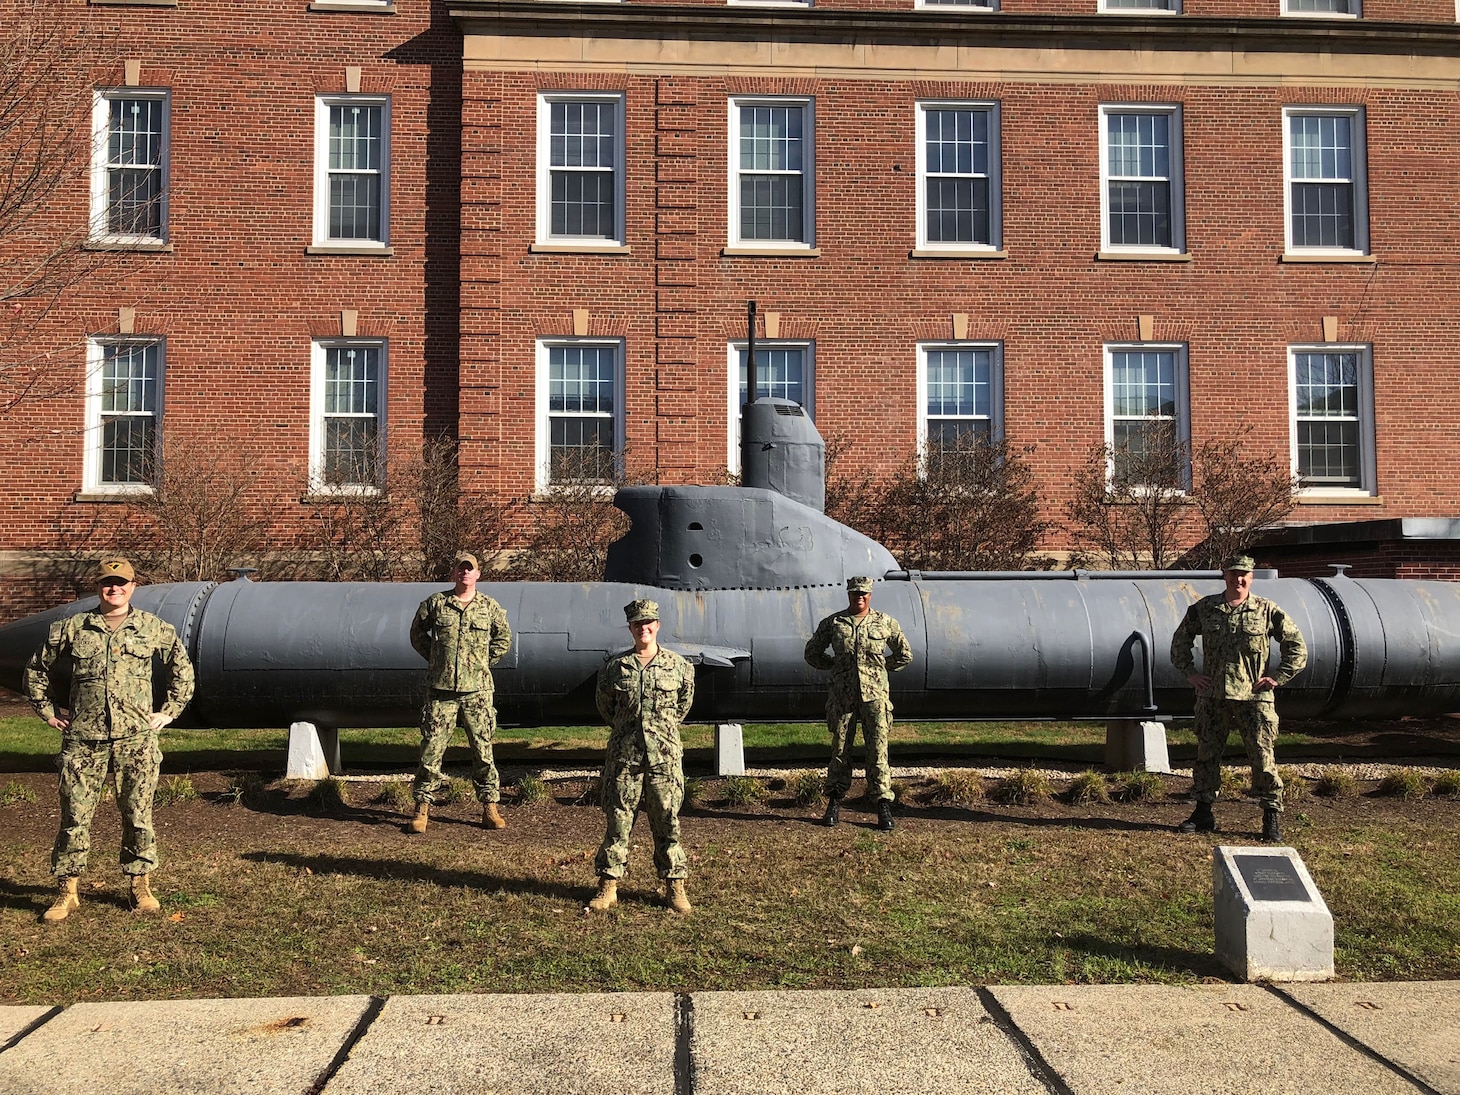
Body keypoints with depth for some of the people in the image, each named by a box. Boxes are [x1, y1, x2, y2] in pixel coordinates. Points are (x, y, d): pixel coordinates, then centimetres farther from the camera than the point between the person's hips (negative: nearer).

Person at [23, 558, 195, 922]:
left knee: (138, 815, 5)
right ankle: (67, 892, 15)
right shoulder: (71, 629, 6)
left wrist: (169, 711, 11)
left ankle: (141, 886, 18)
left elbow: (182, 668, 17)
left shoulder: (153, 628, 6)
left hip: (136, 740, 0)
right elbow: (37, 669, 18)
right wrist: (48, 712, 14)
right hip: (83, 740, 0)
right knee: (75, 816, 3)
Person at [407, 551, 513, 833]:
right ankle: (422, 808, 12)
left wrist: (483, 663, 8)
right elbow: (417, 633, 15)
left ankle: (490, 807, 14)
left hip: (477, 691, 1)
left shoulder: (489, 607, 5)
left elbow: (504, 639, 16)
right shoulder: (435, 603, 3)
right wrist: (434, 658, 7)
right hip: (441, 690, 0)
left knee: (483, 750, 5)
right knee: (431, 749, 1)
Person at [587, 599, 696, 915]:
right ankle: (608, 886, 13)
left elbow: (685, 700, 19)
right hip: (623, 755, 0)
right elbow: (603, 702, 17)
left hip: (664, 755, 0)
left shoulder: (678, 666, 1)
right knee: (617, 820, 4)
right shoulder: (616, 667, 2)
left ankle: (674, 886, 15)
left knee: (667, 821, 5)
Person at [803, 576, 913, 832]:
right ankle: (834, 802, 15)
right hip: (842, 695, 1)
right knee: (840, 749, 6)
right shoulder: (832, 623, 6)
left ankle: (883, 804, 1)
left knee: (878, 750, -3)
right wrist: (836, 665, 9)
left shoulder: (885, 623, 6)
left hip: (874, 694, -1)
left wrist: (882, 667, 9)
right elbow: (812, 653, 16)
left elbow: (905, 655, 16)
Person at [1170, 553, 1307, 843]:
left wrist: (1277, 678, -1)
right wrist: (1189, 673, 9)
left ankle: (1272, 818, 8)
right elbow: (1180, 640, 18)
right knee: (1206, 755, 9)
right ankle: (1203, 814, 20)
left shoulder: (1267, 611, -1)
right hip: (1212, 697, 3)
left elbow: (1296, 646, 5)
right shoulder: (1203, 609, 5)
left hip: (1253, 697, -3)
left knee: (1262, 757, -2)